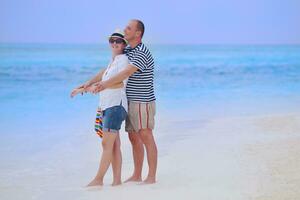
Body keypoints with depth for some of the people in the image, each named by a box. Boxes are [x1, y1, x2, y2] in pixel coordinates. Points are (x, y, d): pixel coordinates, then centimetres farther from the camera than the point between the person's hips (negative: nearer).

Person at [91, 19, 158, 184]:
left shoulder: (141, 53, -17)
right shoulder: (127, 50, 13)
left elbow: (127, 72, -31)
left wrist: (106, 84, -41)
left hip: (143, 102, -9)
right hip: (131, 101, 9)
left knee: (146, 138, -5)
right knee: (134, 138, 11)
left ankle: (151, 176, -1)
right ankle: (137, 175, 17)